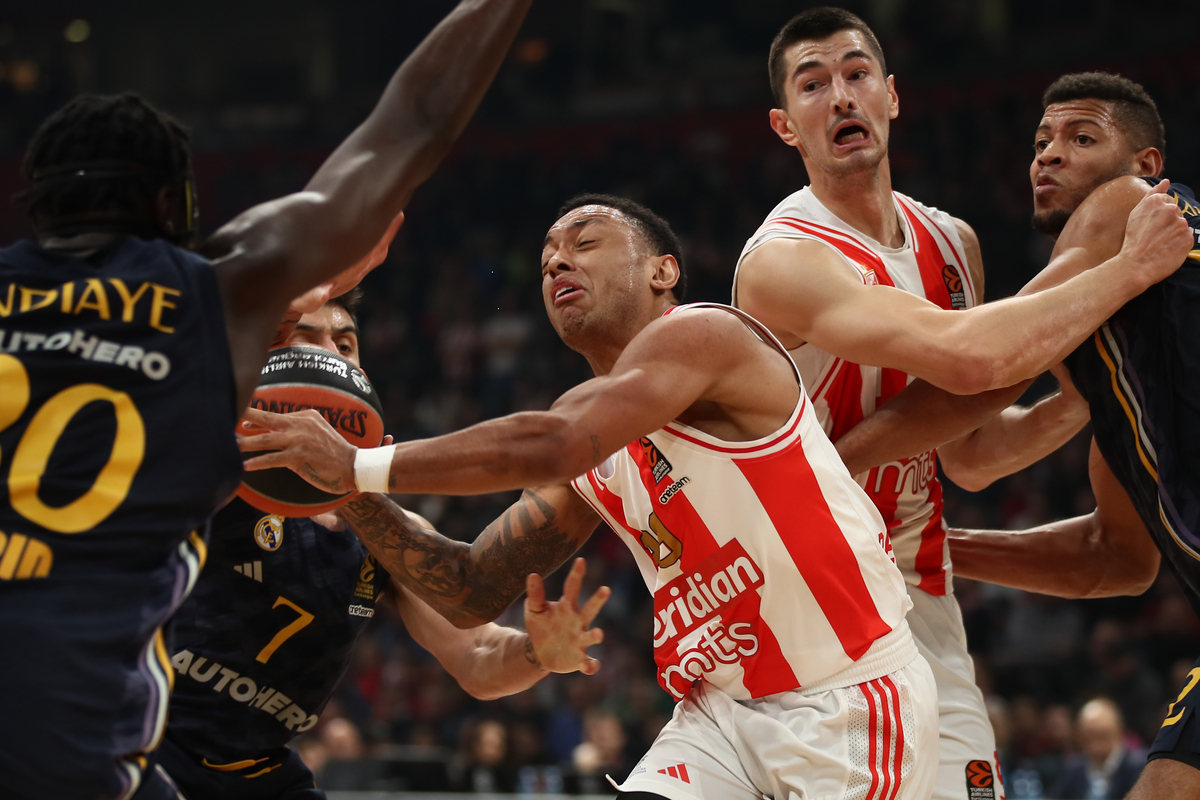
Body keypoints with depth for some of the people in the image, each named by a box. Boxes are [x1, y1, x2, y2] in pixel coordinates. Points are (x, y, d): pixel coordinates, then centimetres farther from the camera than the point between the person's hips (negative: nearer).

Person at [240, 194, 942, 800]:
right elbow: (473, 593, 14)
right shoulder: (590, 469, 12)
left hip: (848, 694, -7)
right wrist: (357, 503, -1)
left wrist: (359, 464, -24)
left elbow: (549, 444, -27)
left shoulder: (705, 335, -13)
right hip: (719, 707, 7)